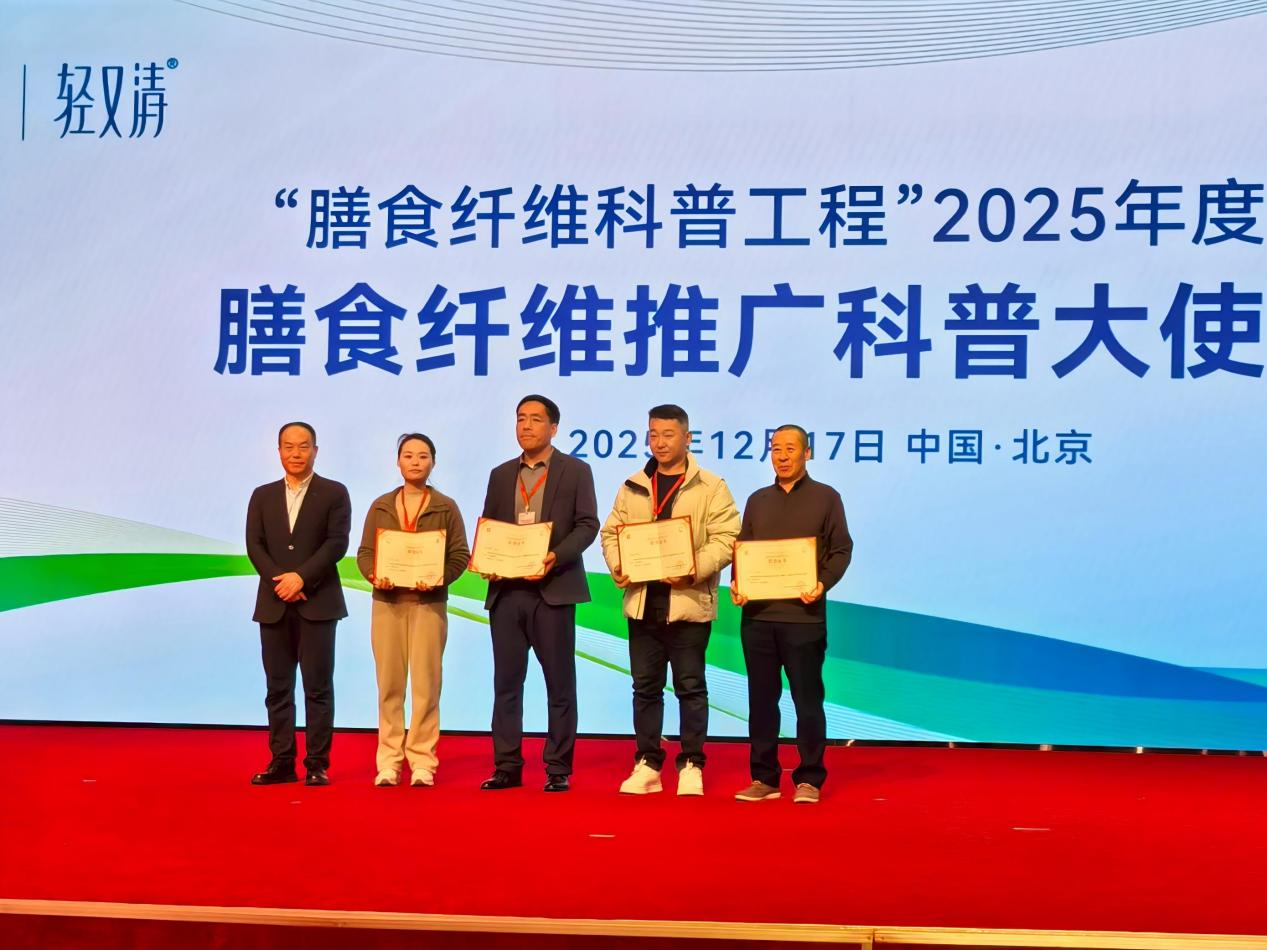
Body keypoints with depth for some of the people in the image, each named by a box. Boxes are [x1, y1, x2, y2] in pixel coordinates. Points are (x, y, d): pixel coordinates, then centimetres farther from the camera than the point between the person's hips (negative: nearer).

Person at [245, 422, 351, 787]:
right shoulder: (262, 496, 13)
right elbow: (254, 545, 4)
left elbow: (337, 542, -7)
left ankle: (317, 764, 1)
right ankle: (281, 763, 9)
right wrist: (280, 580, -11)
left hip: (318, 602, -3)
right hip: (273, 603, 3)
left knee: (318, 686, -3)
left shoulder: (334, 493, 4)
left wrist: (302, 576, -16)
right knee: (278, 687, 4)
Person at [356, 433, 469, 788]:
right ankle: (388, 761, 7)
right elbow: (364, 552, 9)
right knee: (389, 683, 2)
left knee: (425, 683, -3)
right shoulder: (381, 506, 11)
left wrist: (439, 578, -17)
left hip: (428, 603, -2)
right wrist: (374, 575, -11)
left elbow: (460, 554, 0)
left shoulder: (446, 507, 5)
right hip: (387, 602, 2)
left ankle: (422, 762, 2)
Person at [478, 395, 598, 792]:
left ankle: (558, 769, 7)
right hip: (506, 591, 4)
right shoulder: (501, 475, 16)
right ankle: (507, 766, 11)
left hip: (553, 589, -4)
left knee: (559, 684, 1)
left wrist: (556, 557, -18)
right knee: (506, 682, 5)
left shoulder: (575, 471, 4)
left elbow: (587, 524, -4)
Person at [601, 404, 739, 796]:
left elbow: (725, 539, -8)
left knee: (690, 686, 2)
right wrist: (617, 566, -6)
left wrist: (693, 571, -21)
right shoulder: (632, 487, 12)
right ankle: (647, 764, 18)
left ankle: (691, 765, 11)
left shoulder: (710, 488, -1)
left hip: (688, 601, -4)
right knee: (645, 687, 9)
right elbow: (611, 532, 14)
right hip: (641, 602, 4)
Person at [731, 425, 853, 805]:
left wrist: (823, 583, -17)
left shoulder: (826, 498, 4)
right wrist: (736, 584, -3)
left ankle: (809, 779, 8)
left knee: (807, 699, 0)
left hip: (804, 614, -4)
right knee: (761, 699, 7)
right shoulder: (758, 501, 15)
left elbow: (841, 550, 0)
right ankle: (764, 778, 15)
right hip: (757, 615, 4)